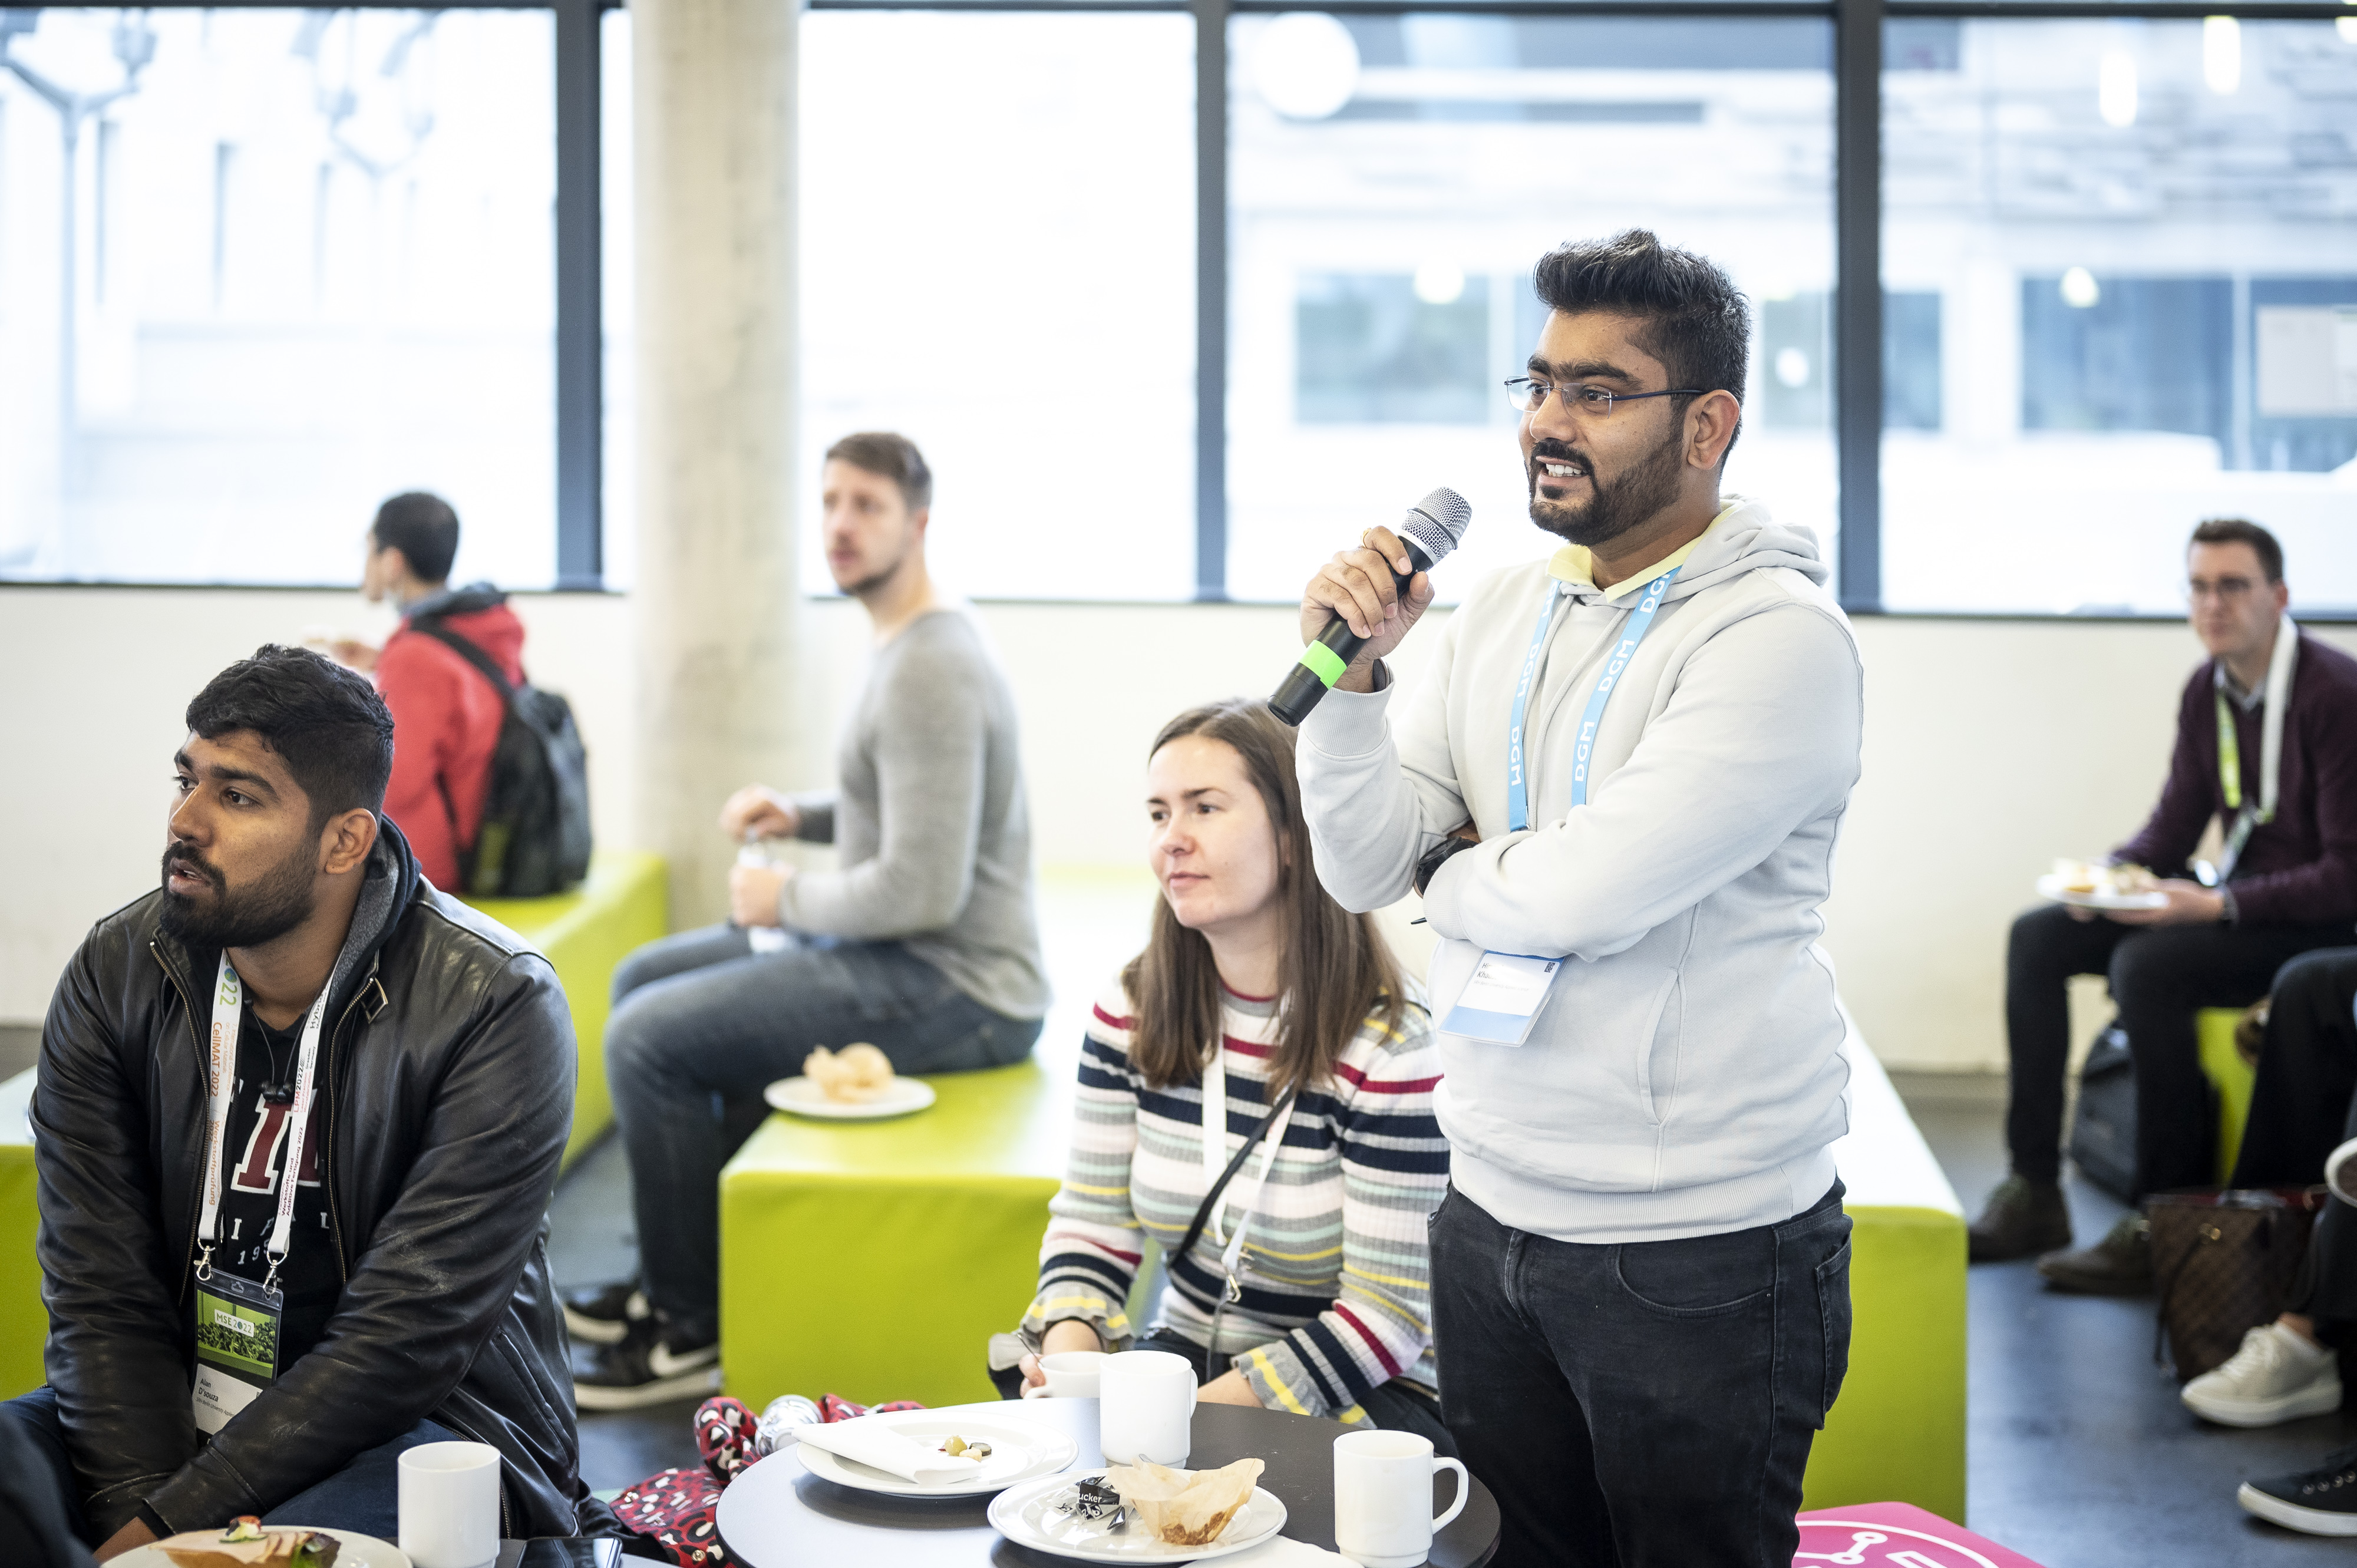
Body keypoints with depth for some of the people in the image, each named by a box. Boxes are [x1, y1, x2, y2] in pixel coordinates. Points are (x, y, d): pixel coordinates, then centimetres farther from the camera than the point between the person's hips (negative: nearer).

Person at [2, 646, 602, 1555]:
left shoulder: (495, 1006, -17)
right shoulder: (114, 976, -2)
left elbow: (405, 1338, -19)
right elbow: (100, 1294, -5)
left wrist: (168, 1523, -23)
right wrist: (138, 1504, -21)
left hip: (424, 1422, -4)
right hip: (166, 1414, 5)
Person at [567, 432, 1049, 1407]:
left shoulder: (929, 672, -22)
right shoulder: (912, 642, 11)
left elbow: (924, 889, -28)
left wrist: (789, 900, -12)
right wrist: (802, 814, 9)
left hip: (955, 991, -11)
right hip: (908, 956, 11)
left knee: (649, 1040, -16)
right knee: (644, 980, 18)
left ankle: (692, 1332, -1)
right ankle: (678, 1275, 26)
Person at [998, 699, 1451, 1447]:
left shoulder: (1389, 1045, -16)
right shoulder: (1130, 1010, 3)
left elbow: (1388, 1315, -16)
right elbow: (1091, 1221, 7)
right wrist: (1068, 1347, -15)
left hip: (1353, 1397, -5)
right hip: (1182, 1352, 5)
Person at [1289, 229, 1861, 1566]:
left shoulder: (1779, 635, -16)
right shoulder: (1501, 611, 7)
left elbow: (1585, 893, -24)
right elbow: (1363, 867, 3)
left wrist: (1451, 876, -4)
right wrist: (1350, 671, -11)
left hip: (1701, 1254, -6)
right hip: (1491, 1215, 7)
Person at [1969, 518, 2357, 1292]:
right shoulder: (2208, 689, 5)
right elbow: (2175, 824, 12)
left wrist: (2217, 905, -28)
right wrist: (2109, 873, -9)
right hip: (2233, 899, 9)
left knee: (2146, 964, -31)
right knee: (2037, 938, -4)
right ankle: (2033, 1194, -3)